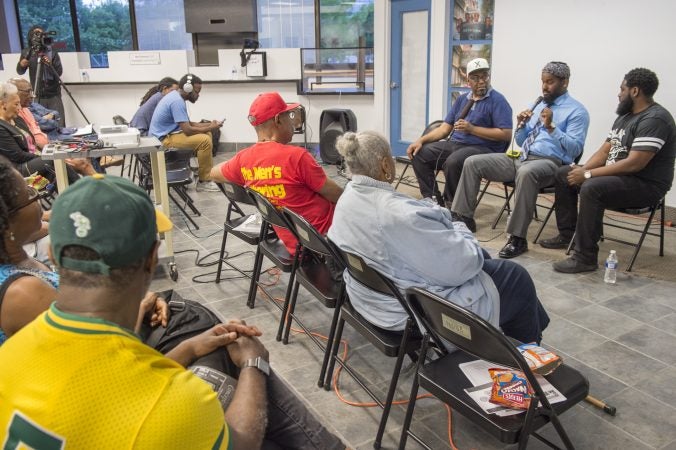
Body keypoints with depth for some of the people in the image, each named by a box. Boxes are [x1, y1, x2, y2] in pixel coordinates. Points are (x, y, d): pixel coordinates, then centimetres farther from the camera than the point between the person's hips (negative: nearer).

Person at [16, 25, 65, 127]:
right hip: (37, 96, 1)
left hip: (54, 95, -1)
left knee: (59, 125, -1)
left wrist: (50, 65, -27)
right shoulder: (27, 52, 0)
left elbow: (59, 72, -8)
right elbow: (20, 72, -3)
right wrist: (21, 64, -25)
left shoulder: (52, 51, -4)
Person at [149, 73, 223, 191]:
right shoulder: (177, 101, -21)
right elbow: (188, 130, -24)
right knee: (204, 140, -22)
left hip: (167, 134, 11)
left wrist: (208, 125, 5)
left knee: (206, 134, 9)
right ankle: (203, 181, -12)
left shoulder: (176, 96, 11)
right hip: (163, 140, -11)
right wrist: (210, 128, -11)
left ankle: (209, 172, 12)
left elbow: (188, 124, 17)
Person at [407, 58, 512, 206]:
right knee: (419, 153, -8)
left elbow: (506, 134, -13)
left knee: (453, 162, -36)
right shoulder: (462, 99, 18)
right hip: (455, 144, 7)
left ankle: (452, 205, -13)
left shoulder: (498, 100, -3)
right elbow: (445, 128, 16)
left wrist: (472, 129, -15)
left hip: (483, 148, -7)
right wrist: (421, 140, 0)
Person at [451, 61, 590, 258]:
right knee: (472, 162, -5)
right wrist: (521, 125, 3)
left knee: (526, 173, -43)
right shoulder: (538, 105, 21)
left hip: (549, 162, -7)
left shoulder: (576, 111, 0)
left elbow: (575, 149, -11)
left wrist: (551, 127, -20)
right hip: (520, 157, 7)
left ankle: (517, 237, -36)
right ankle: (463, 217, 0)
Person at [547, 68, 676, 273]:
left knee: (591, 188, -36)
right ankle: (567, 235, 13)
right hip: (618, 175, 10)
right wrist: (583, 169, -8)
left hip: (646, 185, -10)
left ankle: (585, 258, -30)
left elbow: (634, 164, -27)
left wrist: (588, 174, -25)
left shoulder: (655, 119, -19)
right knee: (564, 174, 9)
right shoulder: (625, 116, 12)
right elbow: (604, 150, 11)